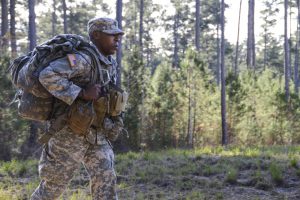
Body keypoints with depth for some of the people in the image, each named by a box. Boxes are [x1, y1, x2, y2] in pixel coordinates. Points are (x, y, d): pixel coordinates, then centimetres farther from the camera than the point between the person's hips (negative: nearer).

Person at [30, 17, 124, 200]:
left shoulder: (110, 64, 8)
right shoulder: (83, 58, -21)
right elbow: (47, 76, -34)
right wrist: (82, 94, -33)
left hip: (96, 134, 8)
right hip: (71, 131, -7)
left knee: (106, 180, -2)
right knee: (54, 184, 4)